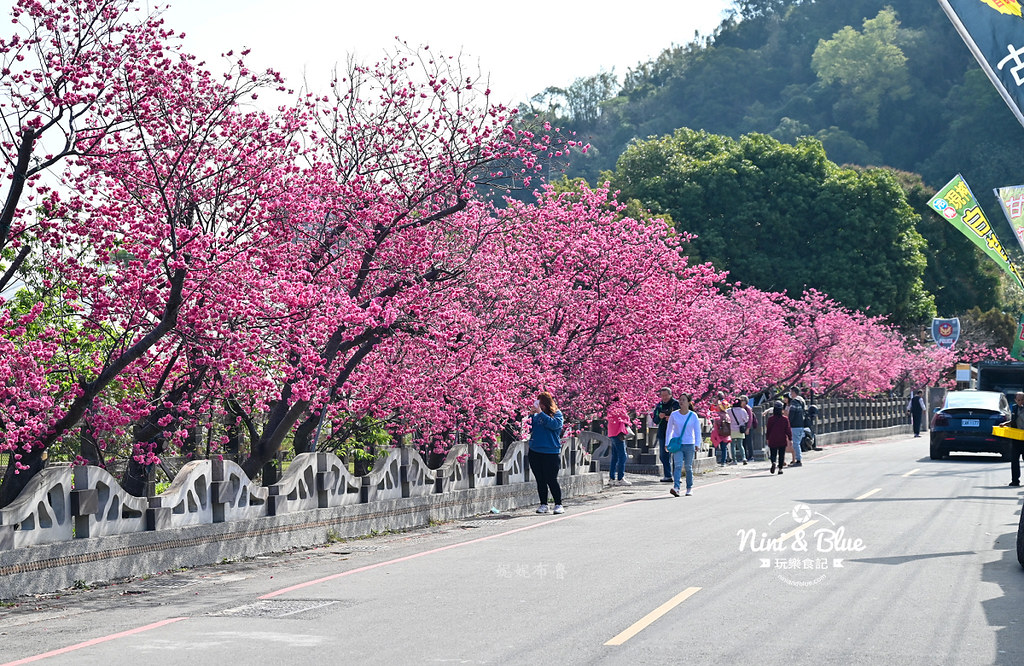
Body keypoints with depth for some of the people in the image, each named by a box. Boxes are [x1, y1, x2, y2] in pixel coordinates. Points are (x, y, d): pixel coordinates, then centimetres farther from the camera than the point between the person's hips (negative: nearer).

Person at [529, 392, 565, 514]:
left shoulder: (557, 414, 0)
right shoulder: (536, 415, 10)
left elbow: (554, 424, -19)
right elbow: (529, 429, 8)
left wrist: (540, 413, -18)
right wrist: (530, 415, -5)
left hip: (551, 452, -4)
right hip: (535, 452, 4)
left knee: (551, 480, -4)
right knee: (540, 480, 8)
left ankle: (558, 504, 7)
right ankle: (543, 505, 16)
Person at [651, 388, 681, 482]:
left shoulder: (676, 404, -2)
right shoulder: (659, 405, 12)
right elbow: (655, 420, 12)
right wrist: (659, 417, -11)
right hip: (662, 433, 5)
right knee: (663, 455, 6)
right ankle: (668, 476, 13)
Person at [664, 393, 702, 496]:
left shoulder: (693, 415, 1)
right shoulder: (674, 415, 3)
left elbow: (697, 431, 4)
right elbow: (669, 430, 11)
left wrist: (697, 444, -6)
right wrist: (667, 443, 7)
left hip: (689, 445, 0)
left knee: (688, 467, 8)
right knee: (678, 465, -14)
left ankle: (689, 488, 19)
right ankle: (676, 487, -25)